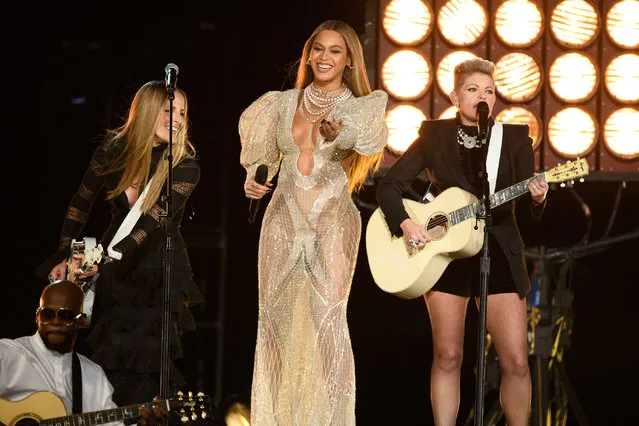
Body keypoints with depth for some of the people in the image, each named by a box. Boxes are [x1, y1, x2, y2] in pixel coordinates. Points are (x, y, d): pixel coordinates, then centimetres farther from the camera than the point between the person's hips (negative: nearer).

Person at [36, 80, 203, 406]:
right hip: (115, 270, 3)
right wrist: (65, 257, 0)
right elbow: (80, 205, 6)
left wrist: (100, 260, -35)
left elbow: (153, 224, -25)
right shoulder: (114, 149, -6)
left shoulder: (184, 167, -15)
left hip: (159, 272, -3)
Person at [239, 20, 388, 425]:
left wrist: (340, 131, -41)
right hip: (283, 220, 3)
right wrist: (254, 180, 2)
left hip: (333, 222, -3)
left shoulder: (362, 106, 1)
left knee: (328, 317, -15)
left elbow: (373, 141, -22)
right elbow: (262, 156, 22)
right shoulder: (283, 102, 10)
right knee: (276, 315, 4)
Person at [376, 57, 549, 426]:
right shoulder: (434, 135, 2)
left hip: (500, 255, 0)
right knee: (447, 357, 2)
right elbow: (389, 186, 1)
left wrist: (537, 198, -27)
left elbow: (528, 207, -4)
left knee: (516, 362, -6)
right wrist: (405, 223, -16)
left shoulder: (515, 138, 3)